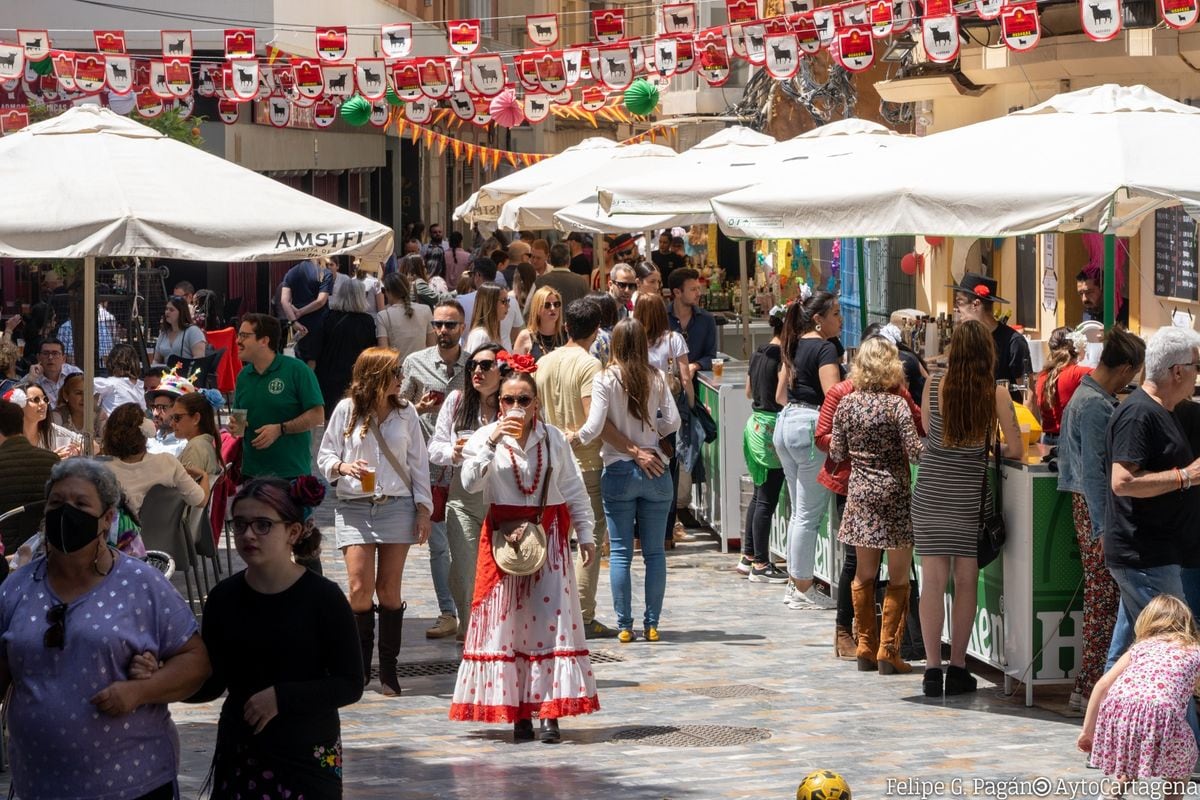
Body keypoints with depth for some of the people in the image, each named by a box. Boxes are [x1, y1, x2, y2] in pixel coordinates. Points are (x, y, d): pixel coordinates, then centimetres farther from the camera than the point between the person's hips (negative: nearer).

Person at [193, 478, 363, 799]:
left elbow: (350, 685, -10)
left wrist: (281, 697, -20)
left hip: (308, 757, -3)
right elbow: (212, 683, 2)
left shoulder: (324, 598, -10)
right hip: (238, 754, 3)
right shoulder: (224, 598, 1)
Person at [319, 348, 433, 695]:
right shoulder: (347, 410, 0)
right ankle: (360, 664, 4)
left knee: (389, 589, 2)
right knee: (360, 588, -11)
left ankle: (388, 668, 8)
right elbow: (325, 455, 6)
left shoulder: (405, 412, 6)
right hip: (354, 508, -2)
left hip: (397, 506, 2)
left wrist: (423, 509, 4)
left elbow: (418, 463, 9)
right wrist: (343, 467, -16)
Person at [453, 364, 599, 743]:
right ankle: (518, 712, 3)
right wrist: (493, 441, -22)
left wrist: (585, 534, 9)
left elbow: (574, 489, 11)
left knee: (552, 617, -6)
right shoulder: (486, 437, 1)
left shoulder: (553, 438, 6)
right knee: (505, 619, -3)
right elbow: (470, 481, -15)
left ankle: (550, 712, -6)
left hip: (549, 535, 1)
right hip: (503, 536, -1)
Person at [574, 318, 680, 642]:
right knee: (654, 551, 8)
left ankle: (624, 625, 2)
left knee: (620, 552, 3)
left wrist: (571, 439, 5)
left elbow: (594, 427, -13)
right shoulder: (656, 379, 0)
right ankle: (652, 624, 8)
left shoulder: (605, 379, -7)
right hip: (655, 471, 2)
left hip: (619, 471, -2)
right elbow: (672, 423, -3)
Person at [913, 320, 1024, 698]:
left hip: (930, 492, 1)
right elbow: (1015, 450, -4)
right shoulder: (996, 394, -7)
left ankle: (933, 668, 1)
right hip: (969, 495, -1)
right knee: (966, 581, 9)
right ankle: (957, 669, 11)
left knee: (934, 581, 3)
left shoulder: (934, 386, -4)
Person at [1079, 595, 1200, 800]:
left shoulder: (1140, 647, 31)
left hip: (1118, 705, 3)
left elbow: (1103, 685, 23)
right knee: (1182, 756, 26)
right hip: (1161, 712, -3)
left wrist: (1087, 730, 27)